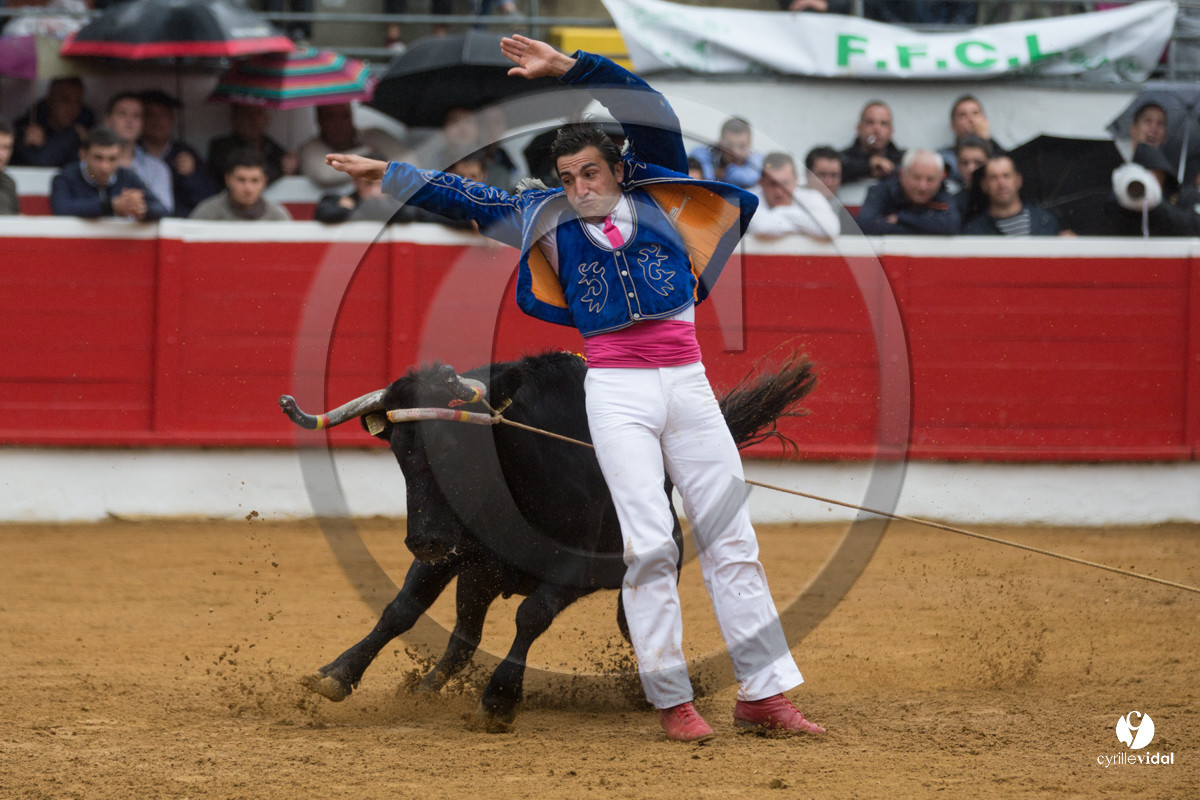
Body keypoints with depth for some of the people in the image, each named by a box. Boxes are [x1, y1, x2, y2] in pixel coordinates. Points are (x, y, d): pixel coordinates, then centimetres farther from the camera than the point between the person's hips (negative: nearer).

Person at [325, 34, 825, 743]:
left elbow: (650, 111, 2)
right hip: (617, 390, -1)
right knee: (649, 544, -8)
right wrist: (387, 173, 11)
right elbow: (464, 197, 14)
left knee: (731, 536, 0)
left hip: (688, 383, 1)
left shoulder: (657, 194, 12)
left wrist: (569, 67, -5)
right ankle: (672, 701, -5)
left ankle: (765, 692, 3)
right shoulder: (550, 220, 12)